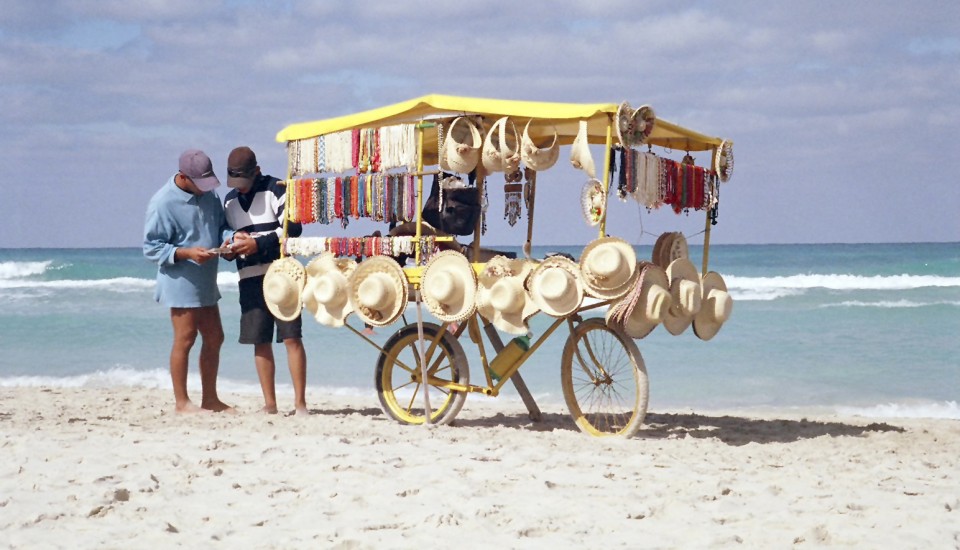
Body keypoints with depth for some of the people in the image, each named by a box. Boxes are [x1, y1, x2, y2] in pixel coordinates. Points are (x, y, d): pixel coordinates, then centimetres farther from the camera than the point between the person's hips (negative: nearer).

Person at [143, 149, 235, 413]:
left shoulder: (209, 194, 7)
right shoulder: (163, 203, -15)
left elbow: (221, 224, 17)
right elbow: (151, 247, -14)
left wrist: (228, 237, -7)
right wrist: (186, 254, -25)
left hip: (206, 281, 8)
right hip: (181, 281, -8)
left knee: (214, 337, 12)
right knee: (185, 339, -4)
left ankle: (210, 399, 23)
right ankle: (182, 402, 5)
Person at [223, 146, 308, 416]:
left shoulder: (276, 190, -4)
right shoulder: (230, 201, 17)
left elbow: (293, 227, -12)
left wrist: (258, 243, -18)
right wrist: (235, 245, 1)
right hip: (249, 278, 6)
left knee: (291, 337, -9)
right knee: (260, 342, 4)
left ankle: (300, 402, -7)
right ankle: (270, 403, 10)